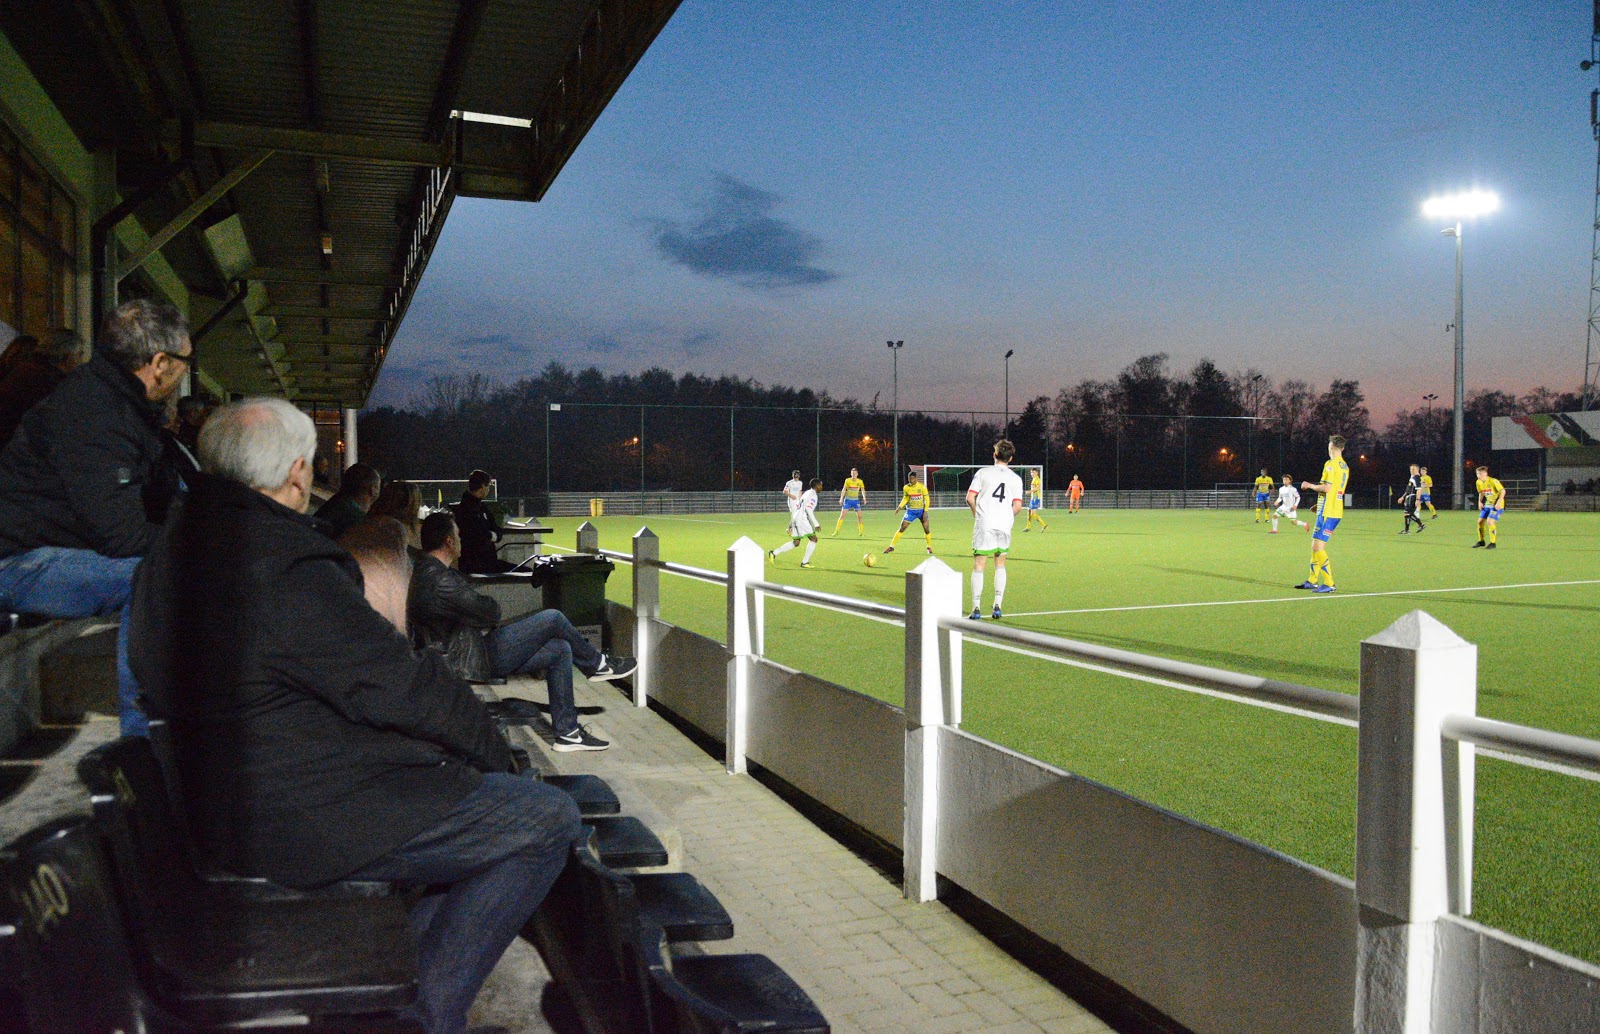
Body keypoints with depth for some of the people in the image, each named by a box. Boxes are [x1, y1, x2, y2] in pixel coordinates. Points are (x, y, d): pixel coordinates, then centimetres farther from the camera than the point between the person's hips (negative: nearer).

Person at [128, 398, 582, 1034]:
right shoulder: (288, 571, -24)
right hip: (306, 824, -10)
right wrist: (495, 754, -2)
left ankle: (405, 978, 21)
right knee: (548, 819, -6)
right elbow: (405, 688, -19)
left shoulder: (176, 549, 8)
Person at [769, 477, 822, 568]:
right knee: (813, 539, -4)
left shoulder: (807, 493, 21)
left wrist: (791, 522, 25)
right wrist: (816, 524, -20)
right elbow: (808, 510, -20)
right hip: (801, 519, -9)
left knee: (796, 542, 13)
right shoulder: (812, 495, -9)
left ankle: (774, 553, 13)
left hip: (796, 518, 9)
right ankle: (804, 562, -3)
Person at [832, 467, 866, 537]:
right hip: (848, 500, -2)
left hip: (856, 500, 2)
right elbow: (844, 489, -12)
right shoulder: (848, 480, -8)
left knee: (859, 516, -5)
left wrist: (864, 498, -8)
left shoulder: (860, 481, -3)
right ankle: (836, 532, -5)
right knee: (842, 515, -9)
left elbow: (862, 490, 6)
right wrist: (841, 498, -23)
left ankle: (861, 533, 7)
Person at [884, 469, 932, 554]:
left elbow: (926, 499, -5)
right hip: (911, 511, 1)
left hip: (921, 511, -1)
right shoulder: (906, 488, -5)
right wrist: (900, 507, -6)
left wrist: (925, 512, -12)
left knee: (926, 530, -2)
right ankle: (891, 546, 0)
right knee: (901, 528, -5)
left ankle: (929, 547, 19)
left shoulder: (922, 487, -11)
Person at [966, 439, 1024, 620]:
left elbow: (970, 498, -2)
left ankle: (976, 609, -2)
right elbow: (1017, 506, 1)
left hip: (984, 525, -2)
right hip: (1004, 527, 2)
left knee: (979, 566, 1)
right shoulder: (1016, 478, 7)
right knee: (1000, 565, 16)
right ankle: (997, 607, 10)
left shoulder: (983, 473, 1)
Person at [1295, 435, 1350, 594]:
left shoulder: (1331, 464, -13)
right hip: (1336, 512, 9)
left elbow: (1326, 488, -21)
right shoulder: (1345, 466, 15)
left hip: (1327, 513, -9)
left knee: (1318, 547, -9)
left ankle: (1329, 583, -9)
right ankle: (1312, 581, 21)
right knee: (1315, 546, 15)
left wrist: (1310, 486, -5)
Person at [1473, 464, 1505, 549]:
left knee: (1490, 521, -20)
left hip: (1496, 505, -7)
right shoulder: (1478, 482, 1)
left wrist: (1498, 502, -24)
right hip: (1487, 504, 7)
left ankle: (1492, 543, -9)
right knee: (1480, 521, 4)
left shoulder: (1493, 481, -21)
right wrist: (1480, 502, 4)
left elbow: (1503, 491, -17)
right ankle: (1481, 541, 20)